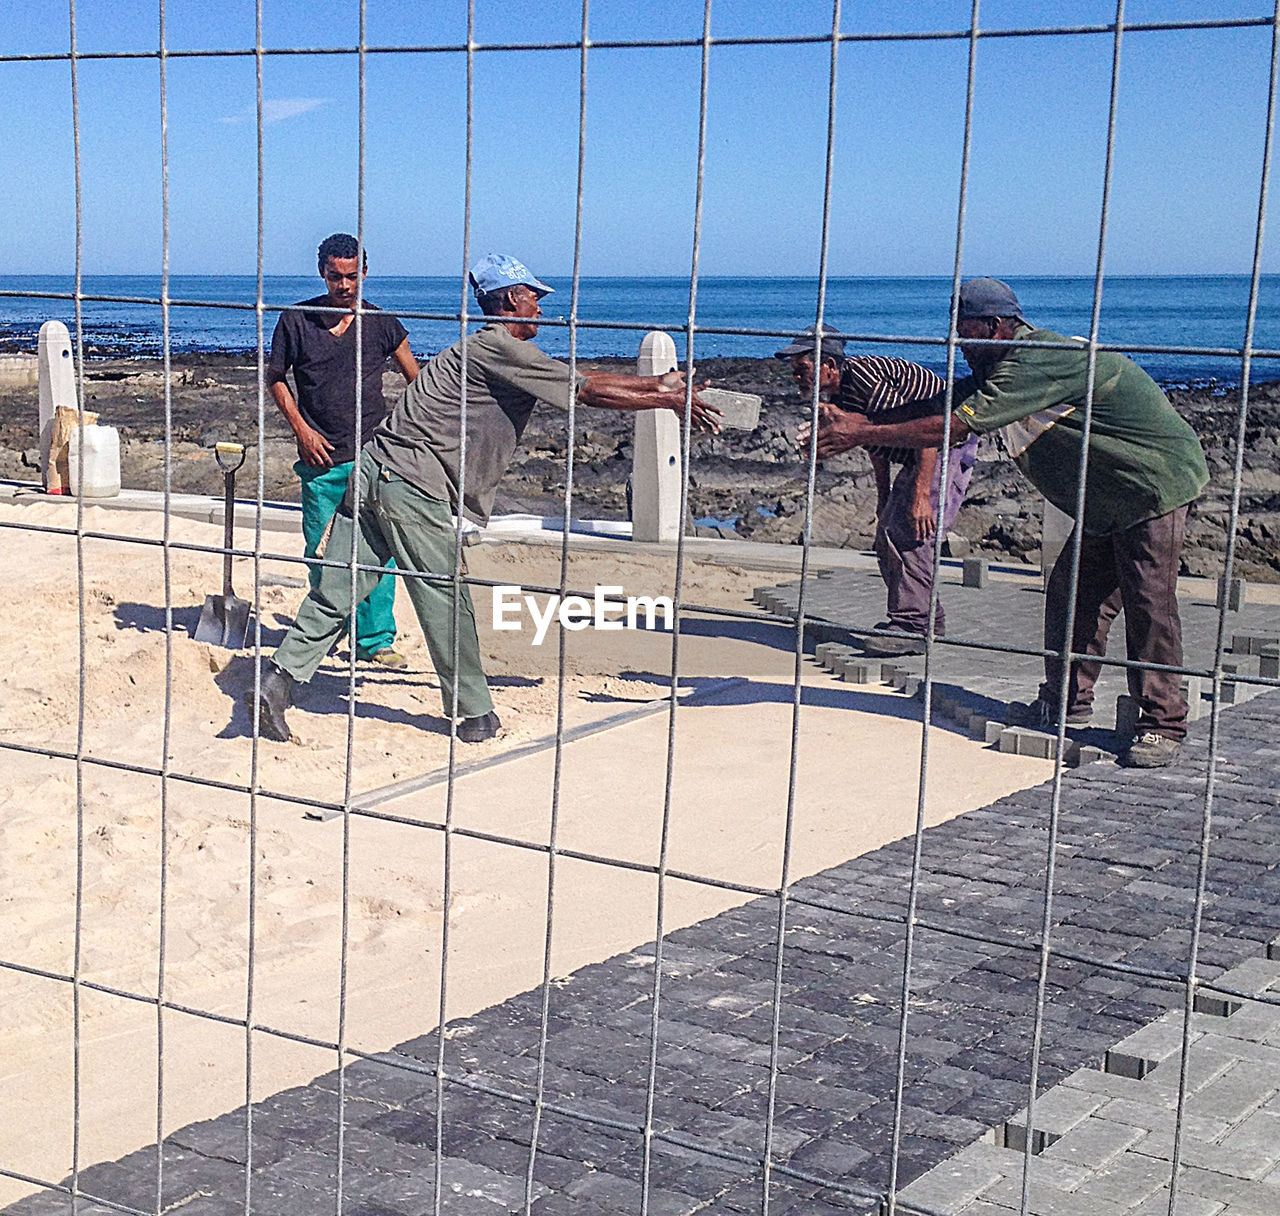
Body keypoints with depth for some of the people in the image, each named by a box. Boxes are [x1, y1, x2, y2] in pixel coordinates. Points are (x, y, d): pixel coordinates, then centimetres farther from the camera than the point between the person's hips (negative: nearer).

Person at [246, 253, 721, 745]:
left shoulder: (502, 354, 21)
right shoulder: (499, 349, -9)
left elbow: (583, 381, 23)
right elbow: (589, 391, -10)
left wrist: (658, 383, 23)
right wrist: (670, 399, -3)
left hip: (373, 474, 9)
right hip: (411, 486, -9)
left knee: (336, 593, 6)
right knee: (446, 600, 1)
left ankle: (278, 680, 0)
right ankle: (475, 715, 11)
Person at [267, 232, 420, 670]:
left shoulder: (381, 324, 2)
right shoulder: (296, 320, 1)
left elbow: (419, 384, 10)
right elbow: (276, 377, 10)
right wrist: (301, 428, -1)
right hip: (321, 458, 0)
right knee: (320, 552, 7)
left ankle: (376, 639, 9)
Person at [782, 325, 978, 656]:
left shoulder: (863, 377, -28)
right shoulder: (838, 395, 3)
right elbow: (877, 442, 19)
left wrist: (921, 496, -33)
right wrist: (884, 498, 22)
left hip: (951, 444, -11)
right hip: (916, 456, 11)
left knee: (909, 533, -19)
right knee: (888, 532, 12)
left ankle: (911, 627, -16)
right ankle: (928, 620, 23)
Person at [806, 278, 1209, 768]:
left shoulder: (1038, 362, -26)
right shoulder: (998, 371, 6)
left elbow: (956, 427, -30)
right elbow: (937, 406, 7)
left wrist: (863, 433, -27)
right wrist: (851, 422, -3)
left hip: (1156, 485, -10)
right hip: (1106, 502, 10)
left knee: (1149, 604, -11)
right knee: (1071, 596, 9)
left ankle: (1163, 724, -4)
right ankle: (1067, 701, 21)